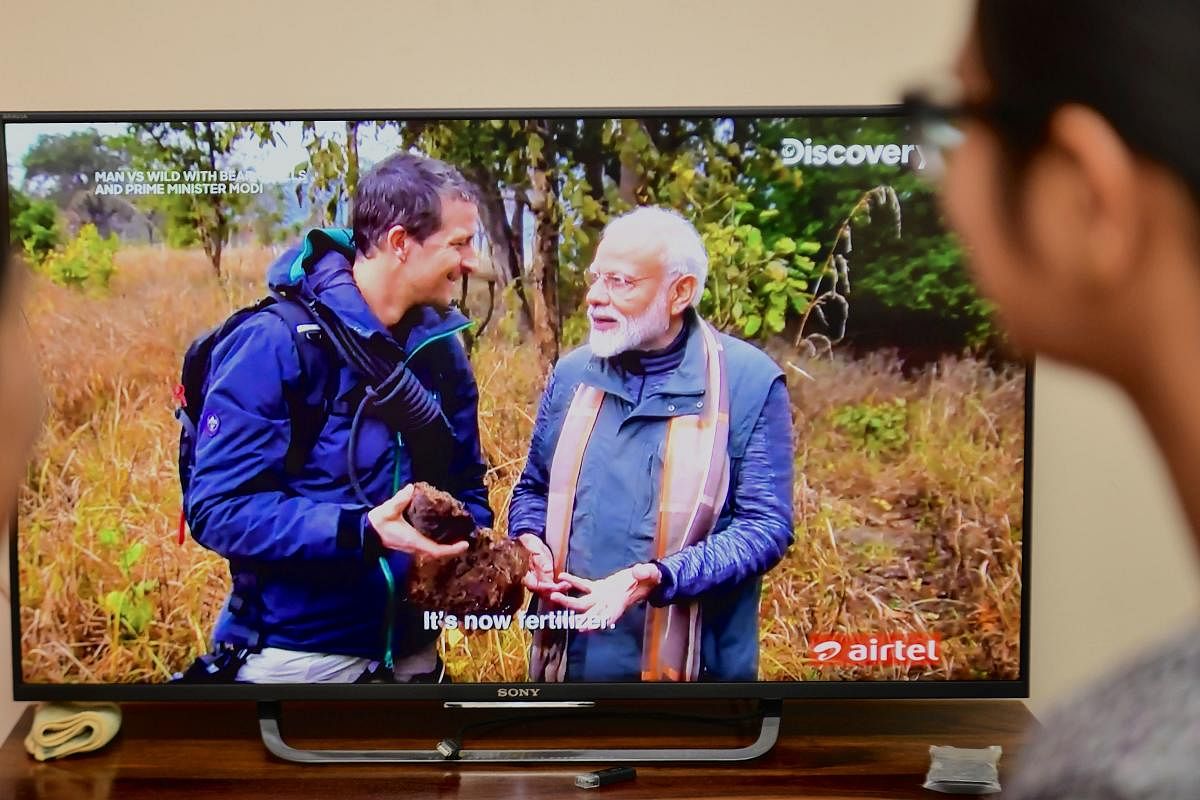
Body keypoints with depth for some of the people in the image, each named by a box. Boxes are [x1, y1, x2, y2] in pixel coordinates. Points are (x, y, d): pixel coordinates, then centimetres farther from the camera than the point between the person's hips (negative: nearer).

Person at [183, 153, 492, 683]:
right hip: (295, 658, -6)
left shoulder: (442, 351, 3)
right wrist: (359, 532, -30)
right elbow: (217, 508, -19)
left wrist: (473, 551, -11)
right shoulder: (275, 343, -17)